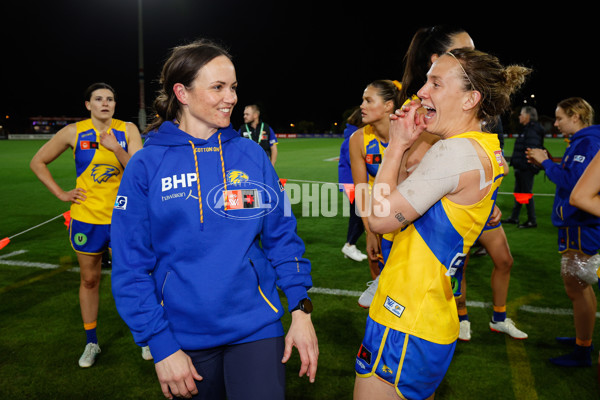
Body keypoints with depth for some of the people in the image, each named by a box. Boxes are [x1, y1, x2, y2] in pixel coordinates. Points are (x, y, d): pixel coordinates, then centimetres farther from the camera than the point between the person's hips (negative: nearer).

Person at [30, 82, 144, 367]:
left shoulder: (127, 130, -3)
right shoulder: (74, 132, -2)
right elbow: (38, 162, 8)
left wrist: (116, 148, -24)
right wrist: (61, 194, 1)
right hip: (86, 217, 1)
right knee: (89, 280, 12)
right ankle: (91, 343, 28)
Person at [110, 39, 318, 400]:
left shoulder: (251, 155, -1)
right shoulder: (146, 166, -6)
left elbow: (282, 236, 3)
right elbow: (131, 266, -5)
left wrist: (300, 310, -5)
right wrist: (161, 346, -10)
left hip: (256, 327, 1)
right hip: (184, 336, 0)